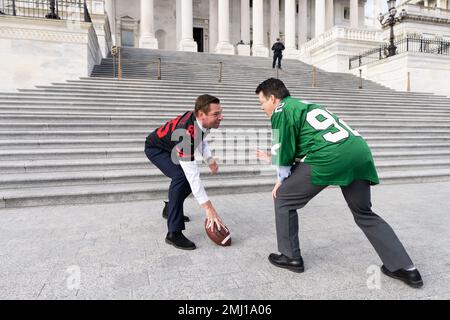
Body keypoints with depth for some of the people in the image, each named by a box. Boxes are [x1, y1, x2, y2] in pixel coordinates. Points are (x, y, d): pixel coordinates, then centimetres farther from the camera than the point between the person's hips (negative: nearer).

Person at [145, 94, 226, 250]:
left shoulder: (201, 120, -19)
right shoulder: (186, 133, -42)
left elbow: (200, 139, 6)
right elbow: (193, 175, -43)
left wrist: (209, 159, -10)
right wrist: (209, 208, -42)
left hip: (172, 148, 8)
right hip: (156, 149, -8)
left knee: (189, 176, 9)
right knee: (181, 176, -29)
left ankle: (170, 209, 34)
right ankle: (174, 233, -22)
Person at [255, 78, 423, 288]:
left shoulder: (281, 110, 6)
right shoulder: (303, 104, 31)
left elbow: (285, 150, 4)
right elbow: (295, 149, 35)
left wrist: (281, 181, 18)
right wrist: (271, 157, 45)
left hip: (330, 156, -9)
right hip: (359, 150, 9)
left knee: (283, 198, 10)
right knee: (365, 215, 24)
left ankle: (290, 257, 18)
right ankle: (404, 268, 25)